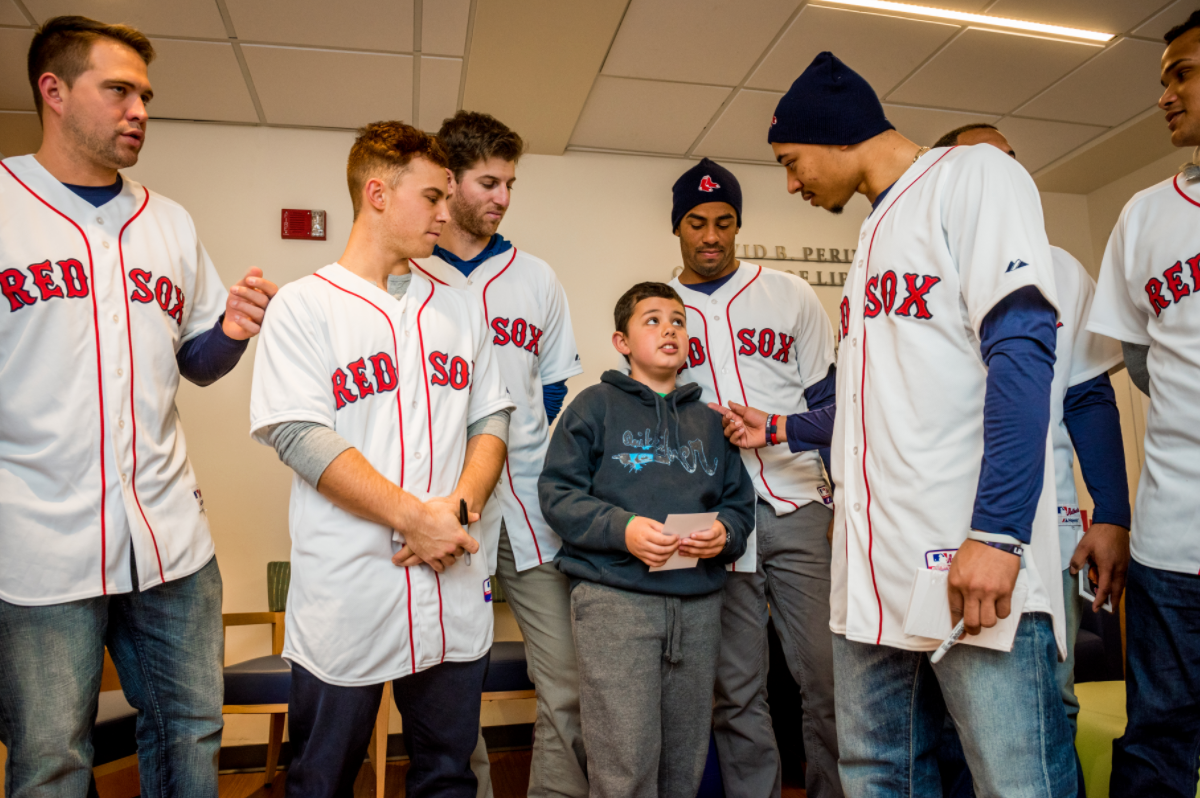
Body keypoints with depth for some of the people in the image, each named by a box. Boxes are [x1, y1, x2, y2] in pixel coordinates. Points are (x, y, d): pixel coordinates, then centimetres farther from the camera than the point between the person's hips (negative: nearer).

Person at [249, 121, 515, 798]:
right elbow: (303, 437, -12)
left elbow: (491, 420, 9)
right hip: (347, 592, -3)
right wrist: (416, 518, -17)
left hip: (455, 590, 4)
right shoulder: (304, 305, -2)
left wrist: (460, 507, -9)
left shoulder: (461, 309, 12)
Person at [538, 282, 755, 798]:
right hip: (614, 596, -4)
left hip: (699, 601, 5)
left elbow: (740, 502, 17)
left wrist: (724, 532, -5)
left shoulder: (708, 420, 18)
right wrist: (621, 528, -16)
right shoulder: (596, 406, 5)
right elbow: (557, 493, -2)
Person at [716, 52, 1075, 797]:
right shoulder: (877, 230, 23)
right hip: (875, 568, 8)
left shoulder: (972, 175, -1)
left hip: (977, 564, -8)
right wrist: (781, 428, 32)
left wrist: (996, 532, -21)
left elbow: (1021, 350, -14)